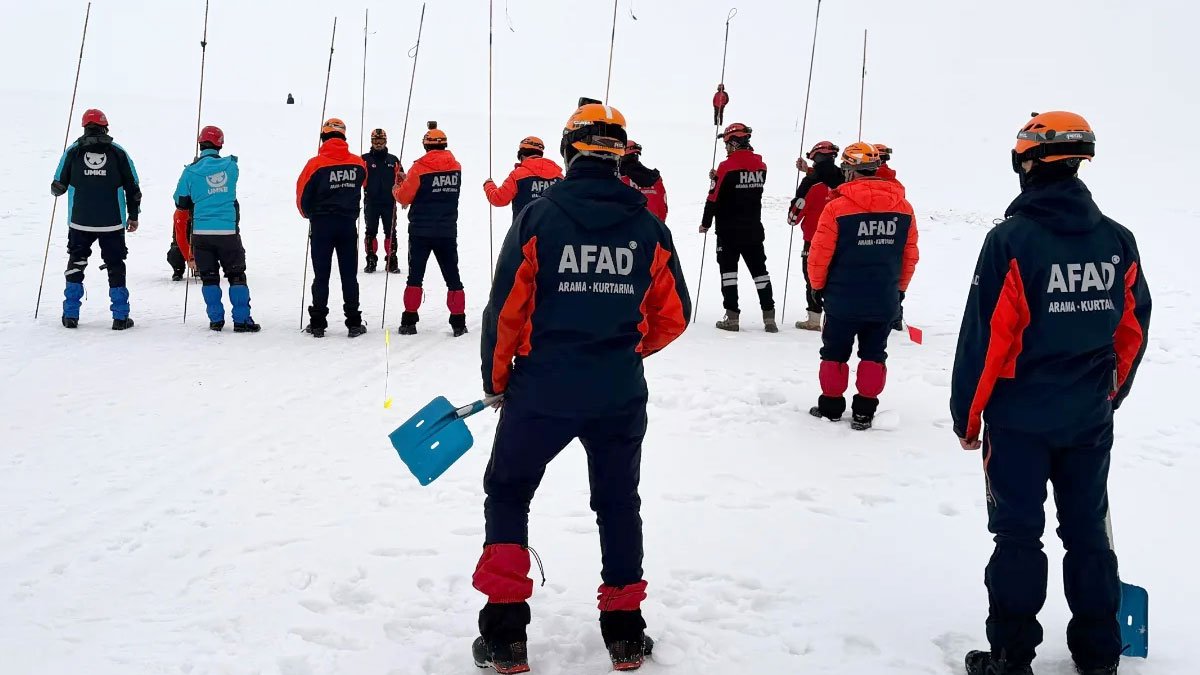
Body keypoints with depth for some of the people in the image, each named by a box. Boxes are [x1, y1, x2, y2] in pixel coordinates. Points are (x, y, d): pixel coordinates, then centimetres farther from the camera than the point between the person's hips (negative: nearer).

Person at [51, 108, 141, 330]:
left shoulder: (73, 151, -1)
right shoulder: (118, 153, 0)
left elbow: (58, 186, 4)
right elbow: (133, 187, 3)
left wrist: (57, 190, 28)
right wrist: (133, 215, 15)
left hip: (80, 222, 1)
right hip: (113, 223, 0)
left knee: (76, 265, 15)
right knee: (115, 267, 8)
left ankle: (71, 315, 14)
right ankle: (120, 317, 5)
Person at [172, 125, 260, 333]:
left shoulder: (191, 171, -4)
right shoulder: (230, 166, -2)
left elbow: (181, 203, 5)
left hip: (201, 232, 0)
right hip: (228, 230, 0)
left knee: (209, 277, 11)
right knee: (236, 276, 8)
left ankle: (216, 319, 10)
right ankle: (242, 320, 3)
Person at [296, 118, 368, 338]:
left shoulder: (316, 163, -10)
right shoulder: (358, 163, -1)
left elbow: (303, 195, -2)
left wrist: (309, 214, 16)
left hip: (322, 224, -2)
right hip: (348, 224, 2)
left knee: (321, 275, 4)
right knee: (349, 275, 8)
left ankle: (318, 323, 6)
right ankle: (354, 323, 8)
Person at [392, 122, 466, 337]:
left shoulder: (420, 168, -11)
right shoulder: (455, 167, 0)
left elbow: (404, 198, -6)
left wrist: (396, 189, 16)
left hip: (421, 232, -2)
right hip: (448, 232, 2)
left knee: (415, 276, 7)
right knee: (452, 277, 8)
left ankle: (409, 321, 5)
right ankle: (458, 322, 7)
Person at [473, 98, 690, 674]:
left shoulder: (539, 217, -10)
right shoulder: (649, 227, -2)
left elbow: (506, 309, -8)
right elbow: (673, 316, 4)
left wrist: (496, 378, 7)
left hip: (542, 390, -2)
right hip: (621, 397, 2)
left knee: (507, 495, 16)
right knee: (618, 504, 20)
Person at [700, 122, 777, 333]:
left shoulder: (726, 167, -14)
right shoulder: (761, 166, 3)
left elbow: (714, 199, -11)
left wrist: (706, 223, 2)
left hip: (729, 230, -5)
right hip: (754, 229, 5)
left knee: (728, 269, 3)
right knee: (759, 270, 10)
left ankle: (732, 316, -2)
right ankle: (769, 316, 8)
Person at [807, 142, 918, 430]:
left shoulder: (837, 207, -15)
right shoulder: (904, 207, -2)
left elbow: (819, 255, -11)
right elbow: (910, 255, 6)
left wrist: (818, 286, 6)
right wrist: (899, 288, 19)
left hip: (843, 298, -3)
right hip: (885, 301, 3)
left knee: (835, 352, 13)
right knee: (874, 354, 14)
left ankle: (831, 406, 22)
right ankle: (865, 411, 16)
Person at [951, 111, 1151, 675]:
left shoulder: (1011, 240, -16)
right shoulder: (1118, 241, -1)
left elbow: (984, 337, -14)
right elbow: (1133, 332, 7)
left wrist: (967, 414, -4)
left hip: (1019, 417, -4)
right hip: (1091, 418, 4)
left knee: (1018, 534, 5)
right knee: (1089, 532, 14)